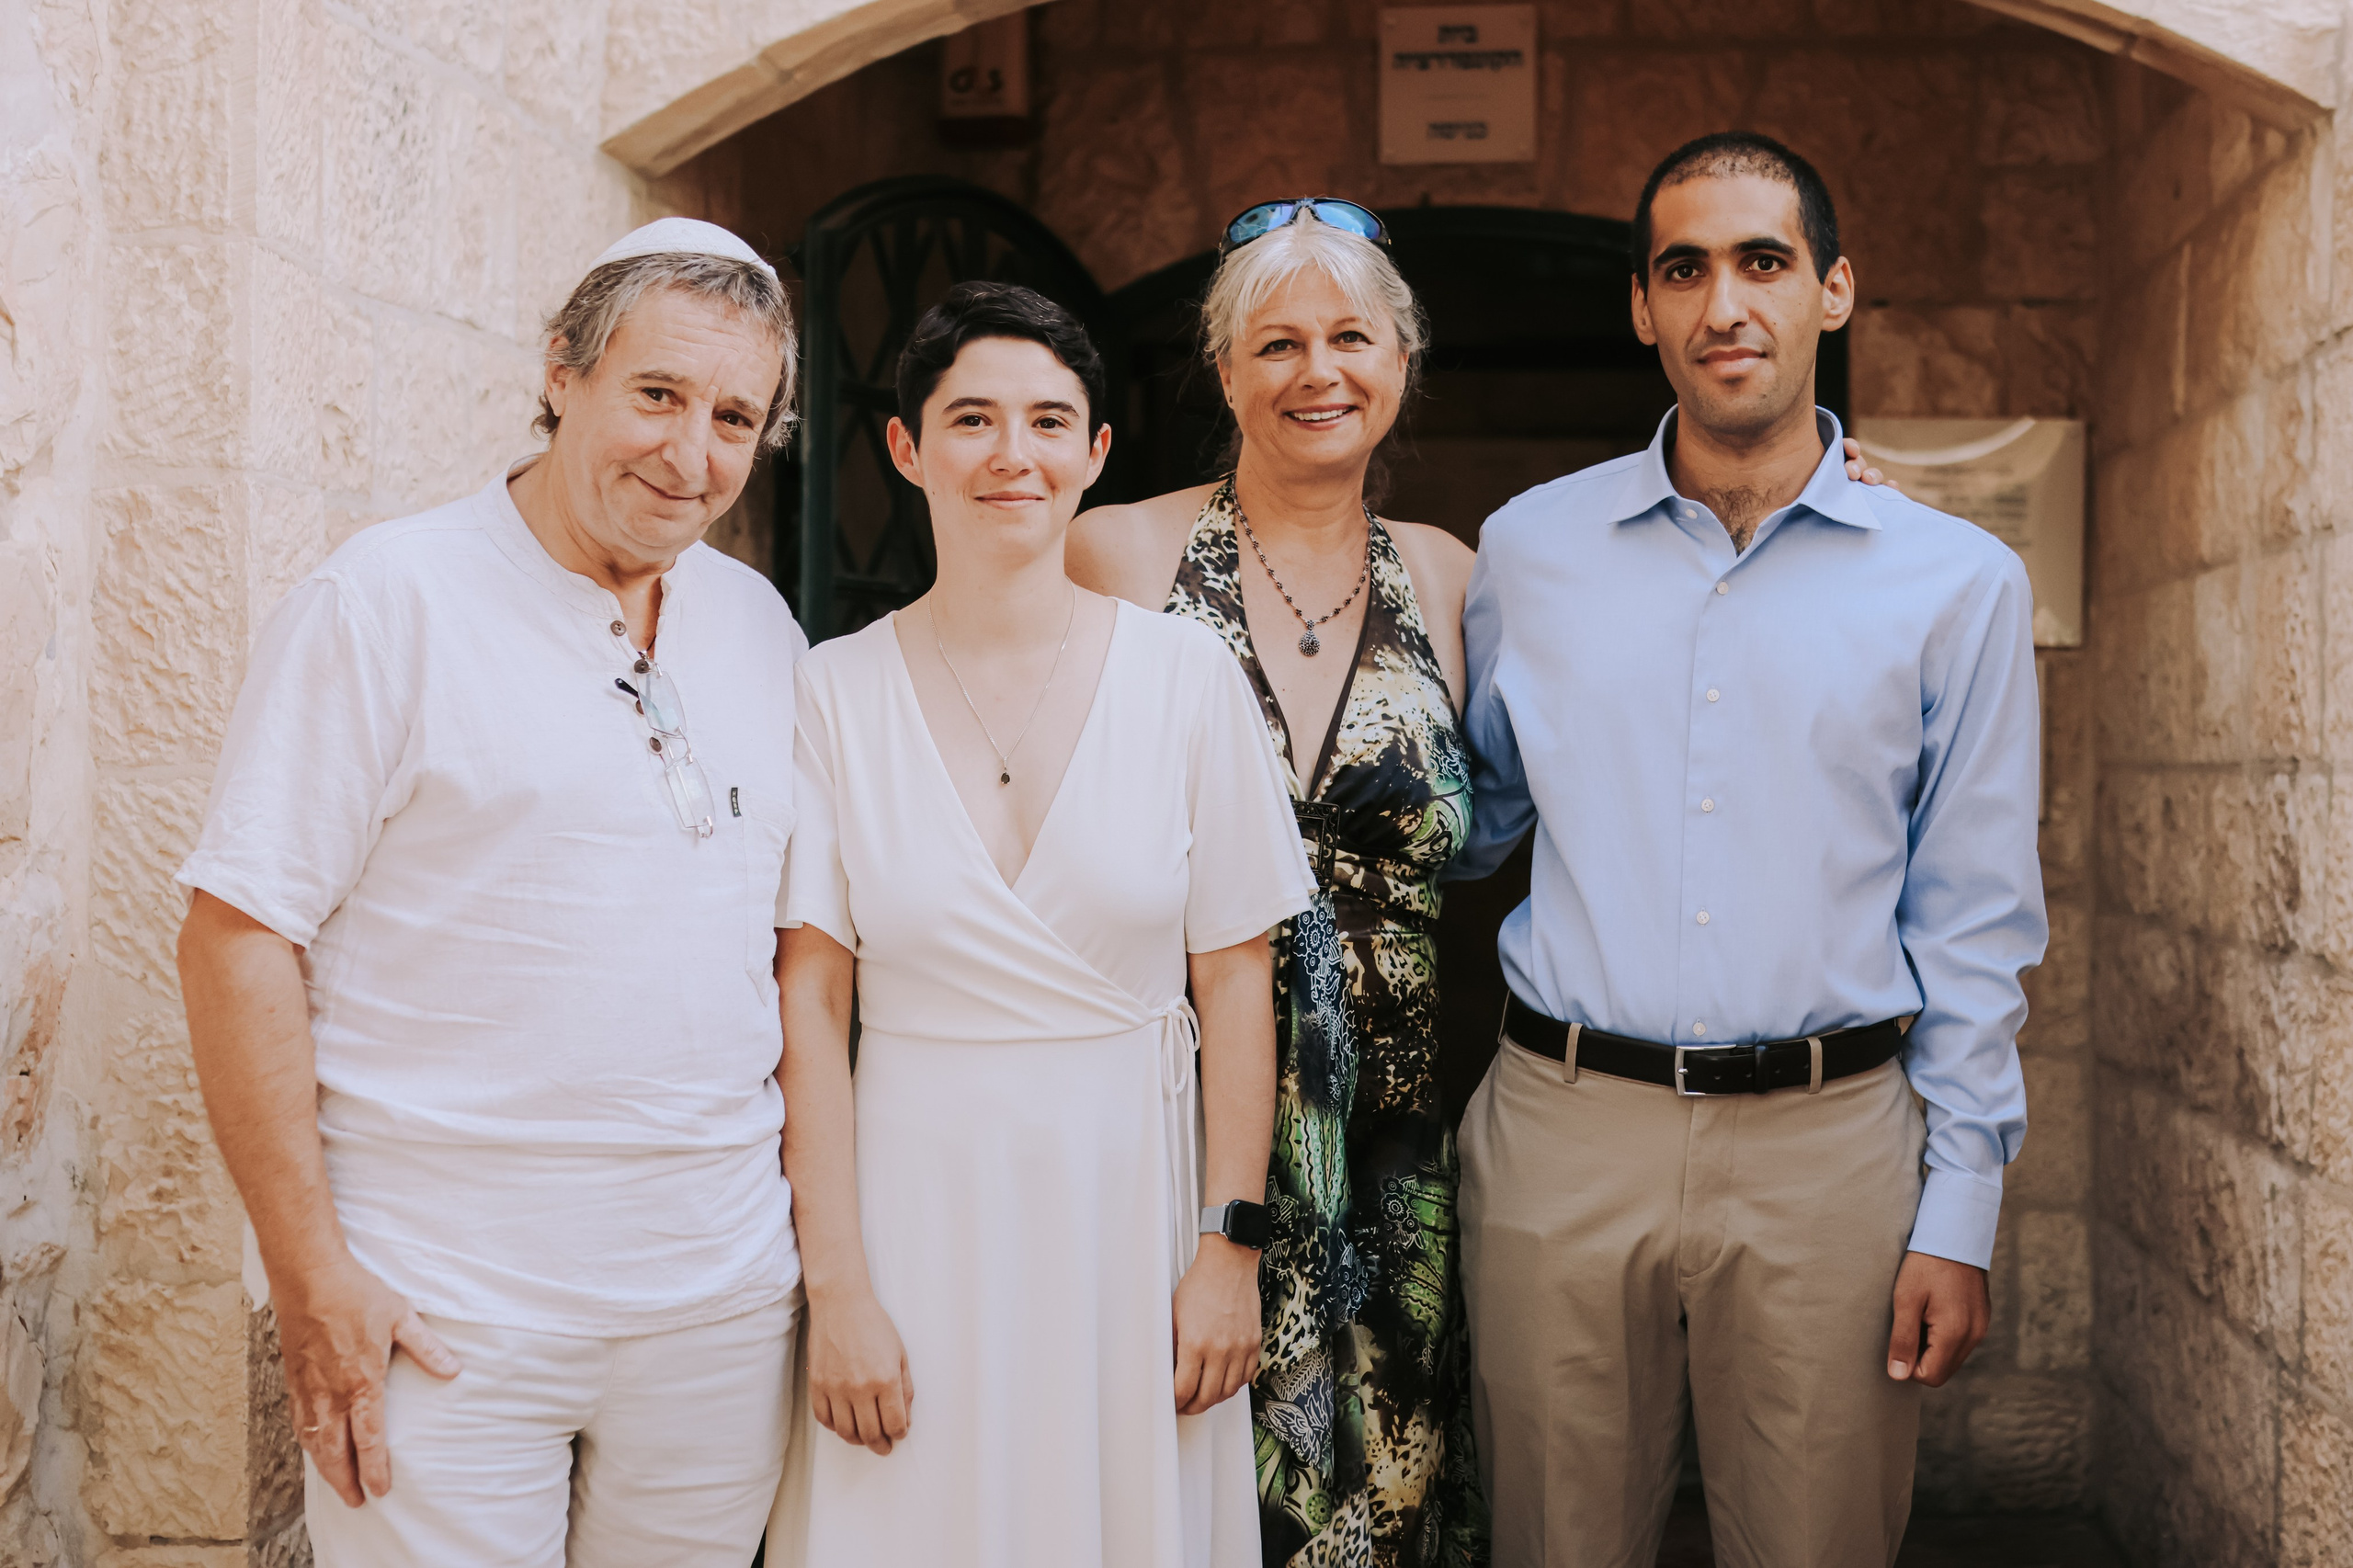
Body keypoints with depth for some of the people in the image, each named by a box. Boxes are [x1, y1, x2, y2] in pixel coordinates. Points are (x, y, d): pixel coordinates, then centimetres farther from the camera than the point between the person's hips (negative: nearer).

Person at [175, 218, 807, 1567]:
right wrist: (309, 1273, -14)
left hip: (722, 1293, 5)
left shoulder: (763, 629, 9)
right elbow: (239, 935, -10)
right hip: (445, 1303, -5)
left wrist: (815, 1208, 9)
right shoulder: (387, 598, -7)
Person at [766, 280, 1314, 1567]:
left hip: (1132, 1197, 1)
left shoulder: (1186, 675, -2)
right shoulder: (833, 693, -2)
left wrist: (1232, 1245, -4)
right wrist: (836, 1285, -8)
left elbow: (1235, 981, 1)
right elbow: (811, 1001, -3)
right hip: (917, 1201, 0)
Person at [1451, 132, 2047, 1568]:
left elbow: (1975, 926, 3)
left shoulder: (1958, 582, 2)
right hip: (1563, 1129, 1)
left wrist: (1959, 1217, 0)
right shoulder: (1529, 549, 6)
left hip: (1826, 1144, -1)